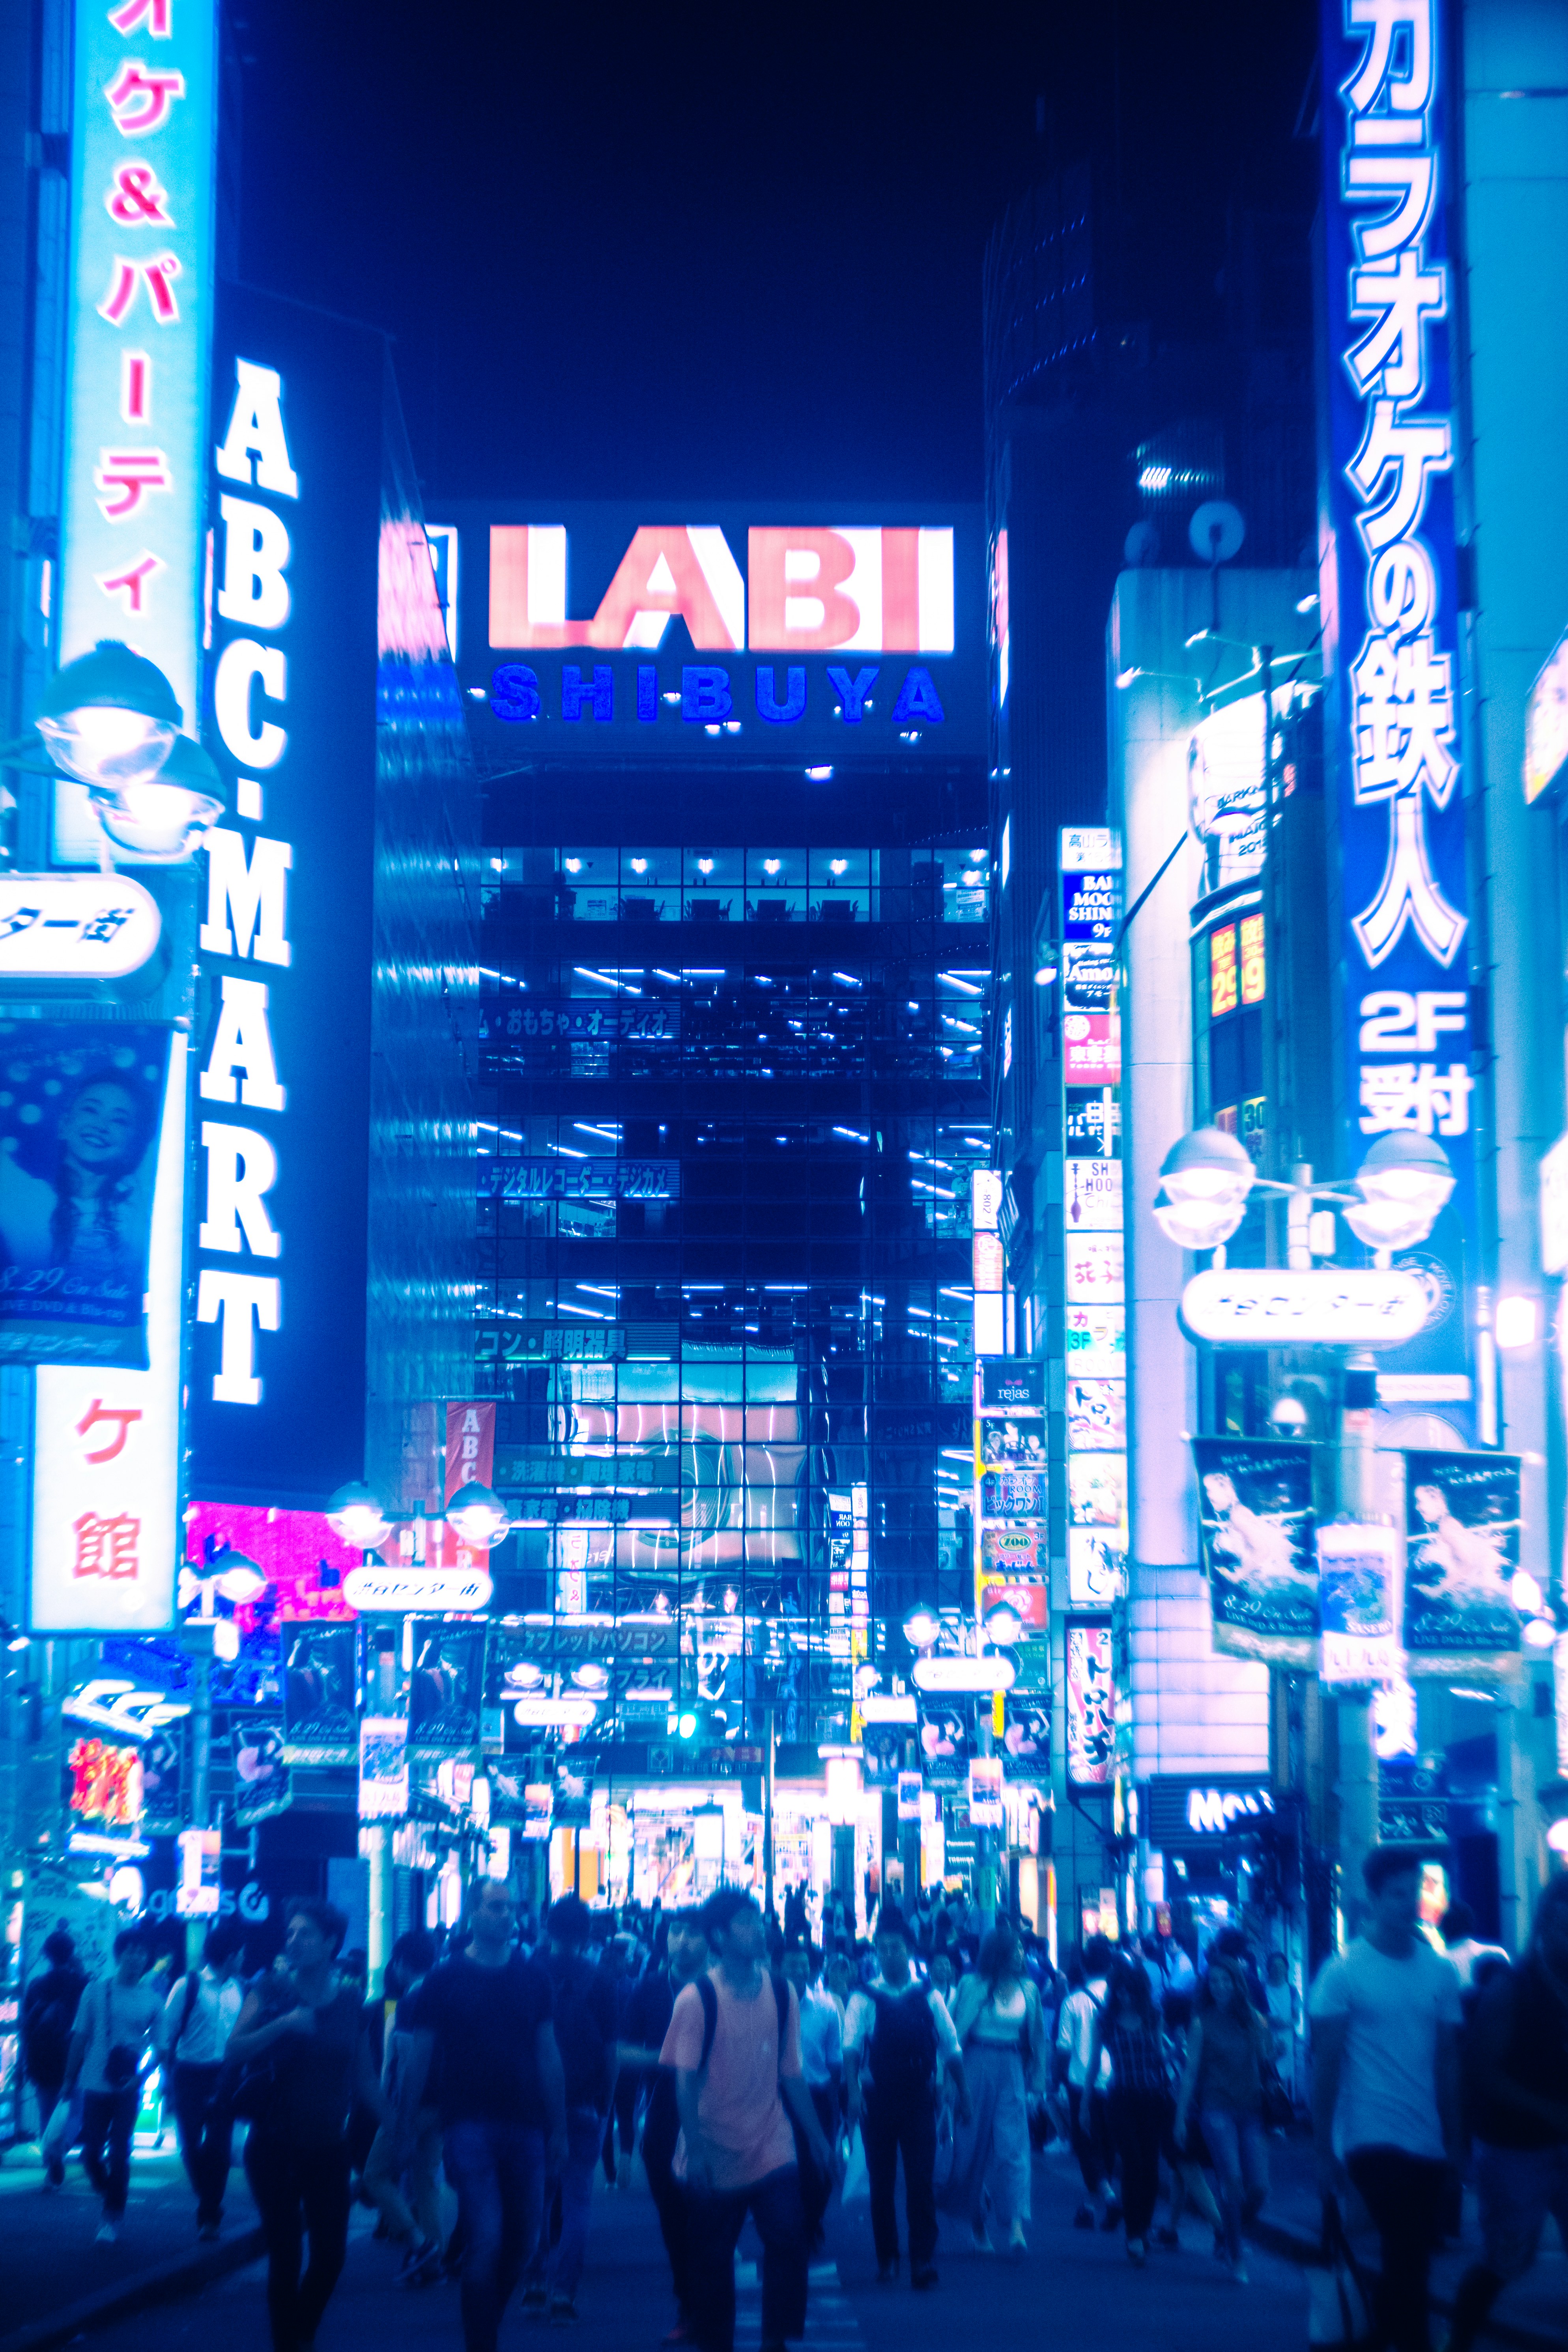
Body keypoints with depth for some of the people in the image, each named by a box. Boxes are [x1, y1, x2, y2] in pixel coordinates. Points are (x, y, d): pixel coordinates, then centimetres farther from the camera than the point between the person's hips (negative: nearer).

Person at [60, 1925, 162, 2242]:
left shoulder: (153, 1999, -1)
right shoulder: (97, 1990, -2)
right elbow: (80, 2038, 4)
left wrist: (141, 2076, -13)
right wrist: (69, 2081, 4)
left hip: (128, 2088, -1)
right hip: (95, 2085, 1)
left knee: (119, 2154, -2)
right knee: (91, 2153, 3)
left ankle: (113, 2218, 11)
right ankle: (111, 2200, 29)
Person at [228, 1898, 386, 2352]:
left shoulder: (349, 2001, 3)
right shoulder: (272, 1991, -3)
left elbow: (364, 2076, 9)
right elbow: (235, 2050, -15)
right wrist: (283, 2023, -28)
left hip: (328, 2148, 2)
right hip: (274, 2147, -2)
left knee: (331, 2252, 2)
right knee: (286, 2255, -3)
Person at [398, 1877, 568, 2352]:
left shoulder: (533, 1978, 7)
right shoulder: (445, 1980, -1)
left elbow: (548, 2055, 9)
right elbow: (419, 2059, 2)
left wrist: (558, 2129, 7)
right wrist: (405, 2126, 0)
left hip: (525, 2126, 4)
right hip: (470, 2126, -4)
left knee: (521, 2245, 8)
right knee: (486, 2240, -14)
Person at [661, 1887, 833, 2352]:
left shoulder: (781, 1993, 2)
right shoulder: (696, 1998, -9)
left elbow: (790, 2072, 7)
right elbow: (685, 2078, -11)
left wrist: (816, 2137, 6)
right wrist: (695, 2148, -20)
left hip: (773, 2151, 2)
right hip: (716, 2157, -2)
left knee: (789, 2243, -11)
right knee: (711, 2260, 5)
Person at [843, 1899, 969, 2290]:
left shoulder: (929, 1997, 4)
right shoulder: (864, 1999, -1)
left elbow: (951, 2049, 7)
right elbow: (851, 2048, -12)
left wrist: (964, 2096, 6)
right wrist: (853, 2091, -26)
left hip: (919, 2098, 0)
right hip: (878, 2100, 0)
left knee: (921, 2180, -6)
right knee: (881, 2181, 6)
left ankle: (924, 2262, -2)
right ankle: (886, 2259, 19)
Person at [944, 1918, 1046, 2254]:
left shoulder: (1028, 1989, 6)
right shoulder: (974, 1986, -4)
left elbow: (1036, 2037, 10)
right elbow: (957, 2032, -4)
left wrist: (1038, 2081, 8)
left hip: (1012, 2071, 2)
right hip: (978, 2068, -2)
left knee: (1013, 2146, -8)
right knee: (974, 2144, 6)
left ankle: (1015, 2226, -13)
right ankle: (976, 2217, 25)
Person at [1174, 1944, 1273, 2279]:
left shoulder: (1256, 2021, 7)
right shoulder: (1203, 2024, 0)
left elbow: (1266, 2064, 14)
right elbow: (1190, 2072, 2)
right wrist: (1181, 2117, 0)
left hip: (1252, 2110, 3)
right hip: (1218, 2109, -3)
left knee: (1259, 2186, -4)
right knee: (1233, 2181, -15)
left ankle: (1233, 2238, 25)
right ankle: (1236, 2256, -1)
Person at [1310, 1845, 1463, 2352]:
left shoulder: (1441, 1972, 6)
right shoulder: (1342, 1972, -6)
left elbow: (1448, 2061, 10)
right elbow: (1326, 2062, -4)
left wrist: (1456, 2142, 8)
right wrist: (1324, 2151, -5)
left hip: (1429, 2142, 4)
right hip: (1373, 2137, -4)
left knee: (1409, 2263, 10)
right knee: (1408, 2262, -13)